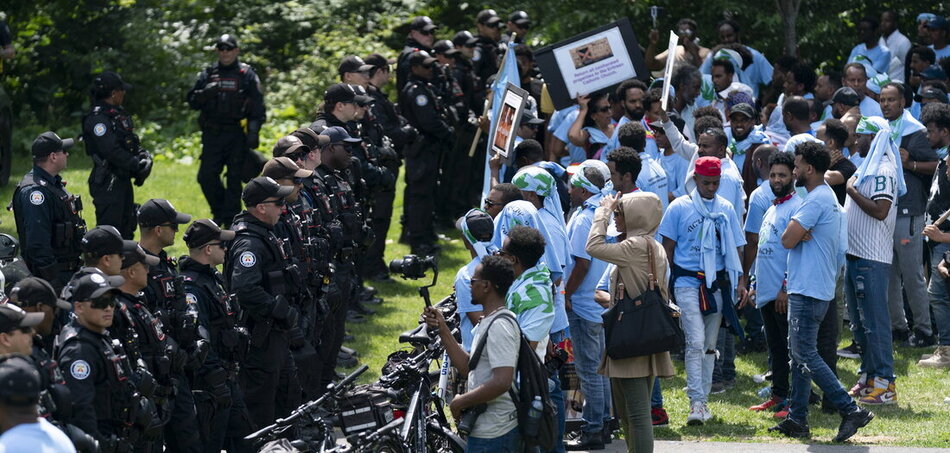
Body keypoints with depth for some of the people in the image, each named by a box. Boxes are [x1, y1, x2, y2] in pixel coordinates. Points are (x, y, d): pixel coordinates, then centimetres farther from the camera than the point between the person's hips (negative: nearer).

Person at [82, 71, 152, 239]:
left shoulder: (119, 114, 14)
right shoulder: (97, 119, -16)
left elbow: (133, 143, 17)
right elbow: (112, 151, -23)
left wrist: (145, 157, -3)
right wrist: (137, 165, -19)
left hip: (123, 180, 10)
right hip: (107, 185, -10)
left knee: (126, 229, 17)